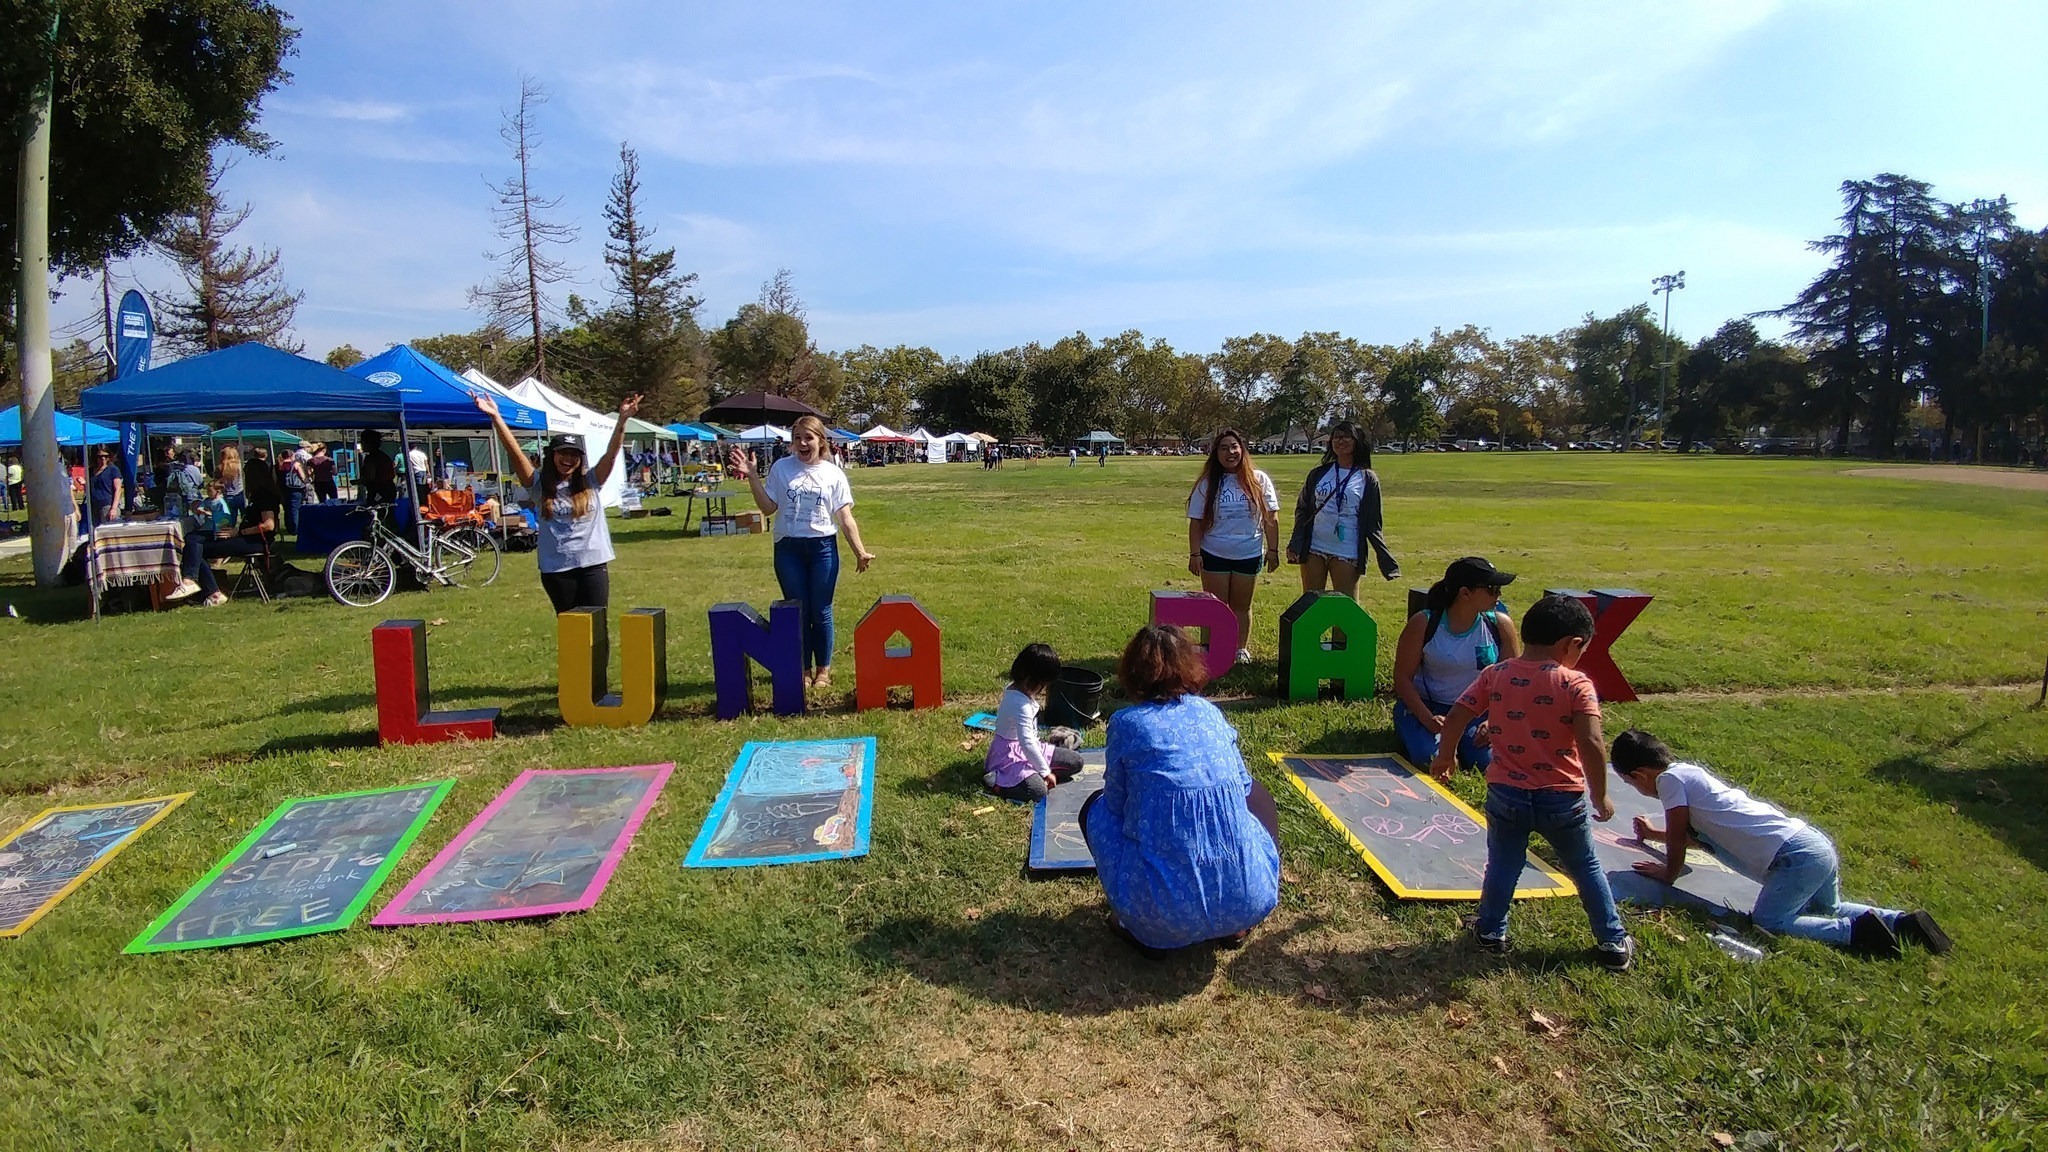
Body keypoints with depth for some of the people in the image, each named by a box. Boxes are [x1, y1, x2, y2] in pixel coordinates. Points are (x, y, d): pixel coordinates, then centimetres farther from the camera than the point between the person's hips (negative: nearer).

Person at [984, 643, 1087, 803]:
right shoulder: (1021, 704, -29)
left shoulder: (1014, 688, 1)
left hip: (1028, 748, 10)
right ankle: (996, 781, -9)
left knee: (1076, 761, 4)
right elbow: (1026, 743, -32)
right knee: (1038, 792, -32)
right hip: (1011, 755, -10)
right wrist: (1045, 772, -23)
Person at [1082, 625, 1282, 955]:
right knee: (1255, 793, 33)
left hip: (1165, 908, -3)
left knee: (1097, 808, 23)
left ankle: (1145, 932, 17)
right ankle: (1233, 924, 24)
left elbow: (1117, 802, 8)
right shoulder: (1210, 712, 8)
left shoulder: (1126, 723, -2)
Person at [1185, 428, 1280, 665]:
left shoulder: (1259, 480, -2)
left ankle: (1241, 650, 25)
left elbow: (1271, 518, 1)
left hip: (1249, 554, 1)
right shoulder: (1207, 484, -3)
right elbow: (1196, 521, -2)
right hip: (1214, 554, -1)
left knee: (1241, 606, 14)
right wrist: (1194, 554, -7)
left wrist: (1273, 550, -1)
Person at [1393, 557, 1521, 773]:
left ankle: (1456, 739, 13)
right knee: (1428, 760, -25)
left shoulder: (1500, 625, -7)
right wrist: (1427, 719, -23)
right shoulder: (1423, 624, -14)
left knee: (1487, 762, -21)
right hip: (1424, 705, -2)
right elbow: (1402, 676, -11)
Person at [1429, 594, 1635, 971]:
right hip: (1562, 799, -1)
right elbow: (1591, 743, -21)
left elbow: (1454, 718, -3)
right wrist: (1600, 796, -10)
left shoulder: (1494, 676, -3)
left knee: (1503, 865, 19)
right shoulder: (1576, 685, -12)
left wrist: (1446, 756, 14)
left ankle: (1491, 931, 30)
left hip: (1506, 794, 1)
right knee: (1586, 868, 19)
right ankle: (1613, 943, 31)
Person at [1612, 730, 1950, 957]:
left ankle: (1857, 932, -15)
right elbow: (1697, 835, 34)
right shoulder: (1690, 772, 19)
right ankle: (1903, 922, 13)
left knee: (1767, 922, -11)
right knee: (1827, 909, 28)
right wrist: (1654, 834, 45)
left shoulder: (1670, 779, -10)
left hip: (1797, 856, -10)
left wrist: (1667, 874, 11)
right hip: (1816, 843, 10)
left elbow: (1678, 842, -6)